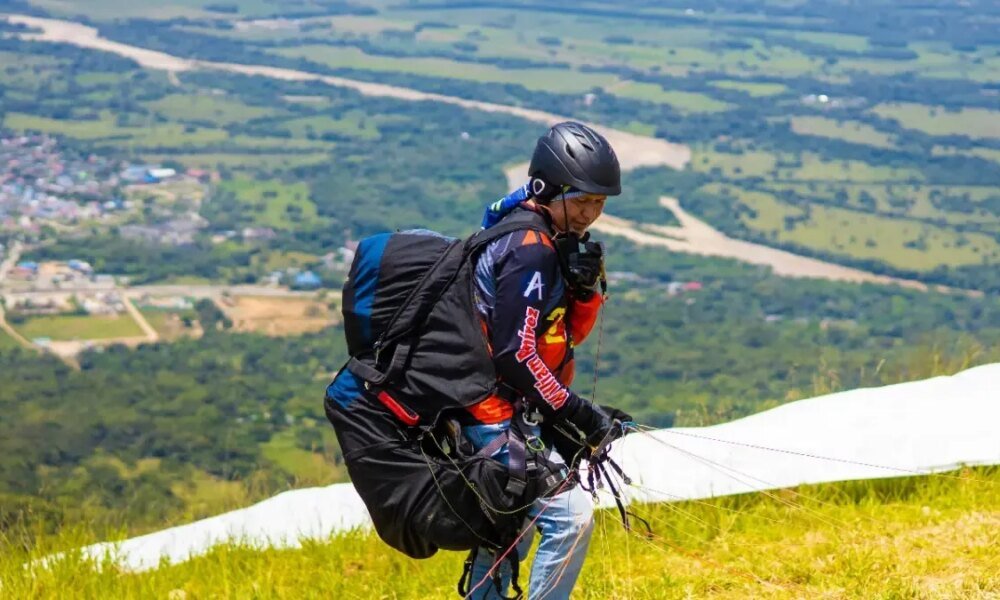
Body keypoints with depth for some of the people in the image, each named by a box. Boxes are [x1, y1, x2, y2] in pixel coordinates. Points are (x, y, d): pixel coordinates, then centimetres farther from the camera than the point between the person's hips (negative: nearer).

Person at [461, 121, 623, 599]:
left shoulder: (553, 242, 10)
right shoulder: (530, 250, -21)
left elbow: (567, 335, 12)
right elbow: (515, 355, -25)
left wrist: (584, 289, -8)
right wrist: (580, 414, -19)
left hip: (496, 411, 11)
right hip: (500, 414, -11)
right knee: (571, 516, -15)